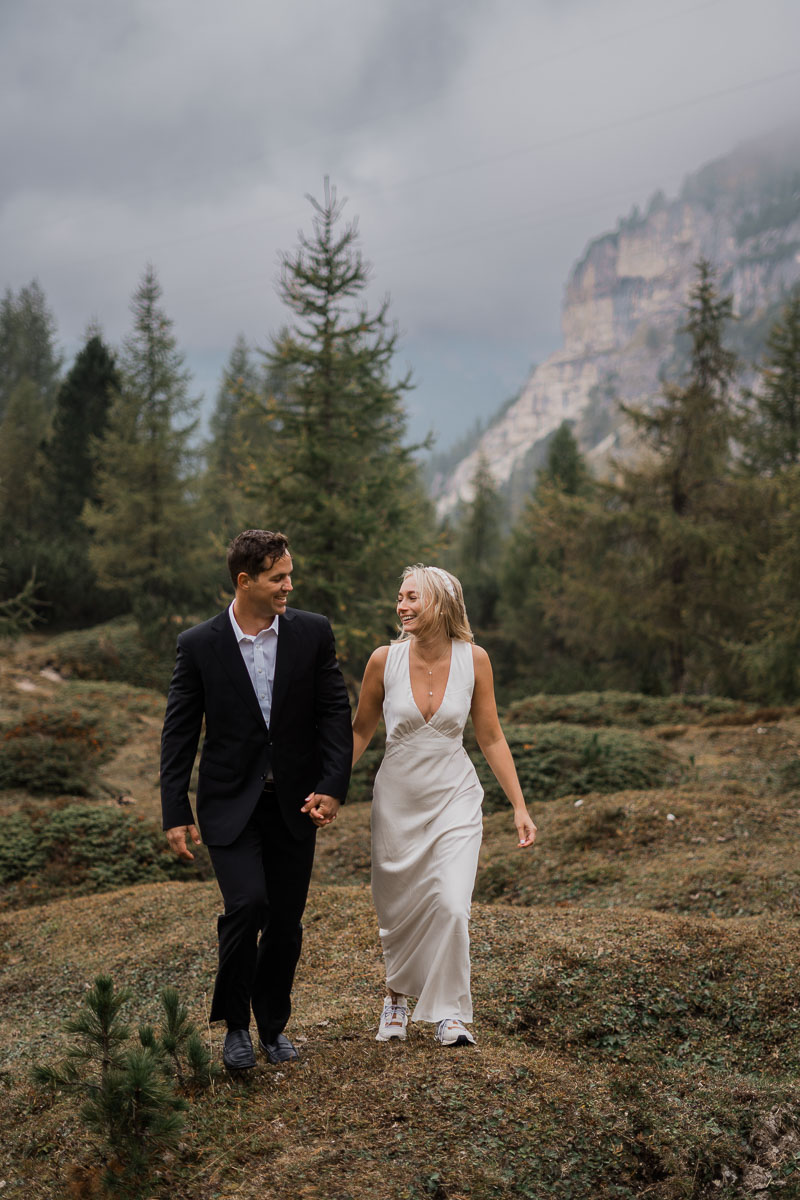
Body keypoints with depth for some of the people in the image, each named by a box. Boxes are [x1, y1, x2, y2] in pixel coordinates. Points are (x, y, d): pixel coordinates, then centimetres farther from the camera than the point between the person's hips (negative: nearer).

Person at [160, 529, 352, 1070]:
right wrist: (176, 813, -4)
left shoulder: (313, 633, -2)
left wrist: (332, 786, -12)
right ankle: (235, 1022, 4)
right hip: (230, 803, -2)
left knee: (286, 922, 8)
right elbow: (179, 734, -1)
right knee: (248, 903, -19)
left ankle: (274, 1024, 30)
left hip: (296, 802, 2)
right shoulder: (199, 645, -5)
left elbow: (335, 714, -1)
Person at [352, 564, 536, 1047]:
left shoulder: (473, 659, -8)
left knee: (451, 905, -15)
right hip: (398, 800, 1)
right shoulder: (385, 660, -8)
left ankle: (451, 1013, 4)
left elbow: (491, 738, 0)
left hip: (455, 798, -1)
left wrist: (520, 807, -3)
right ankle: (398, 994, 39)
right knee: (398, 912, 9)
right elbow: (361, 732, 5)